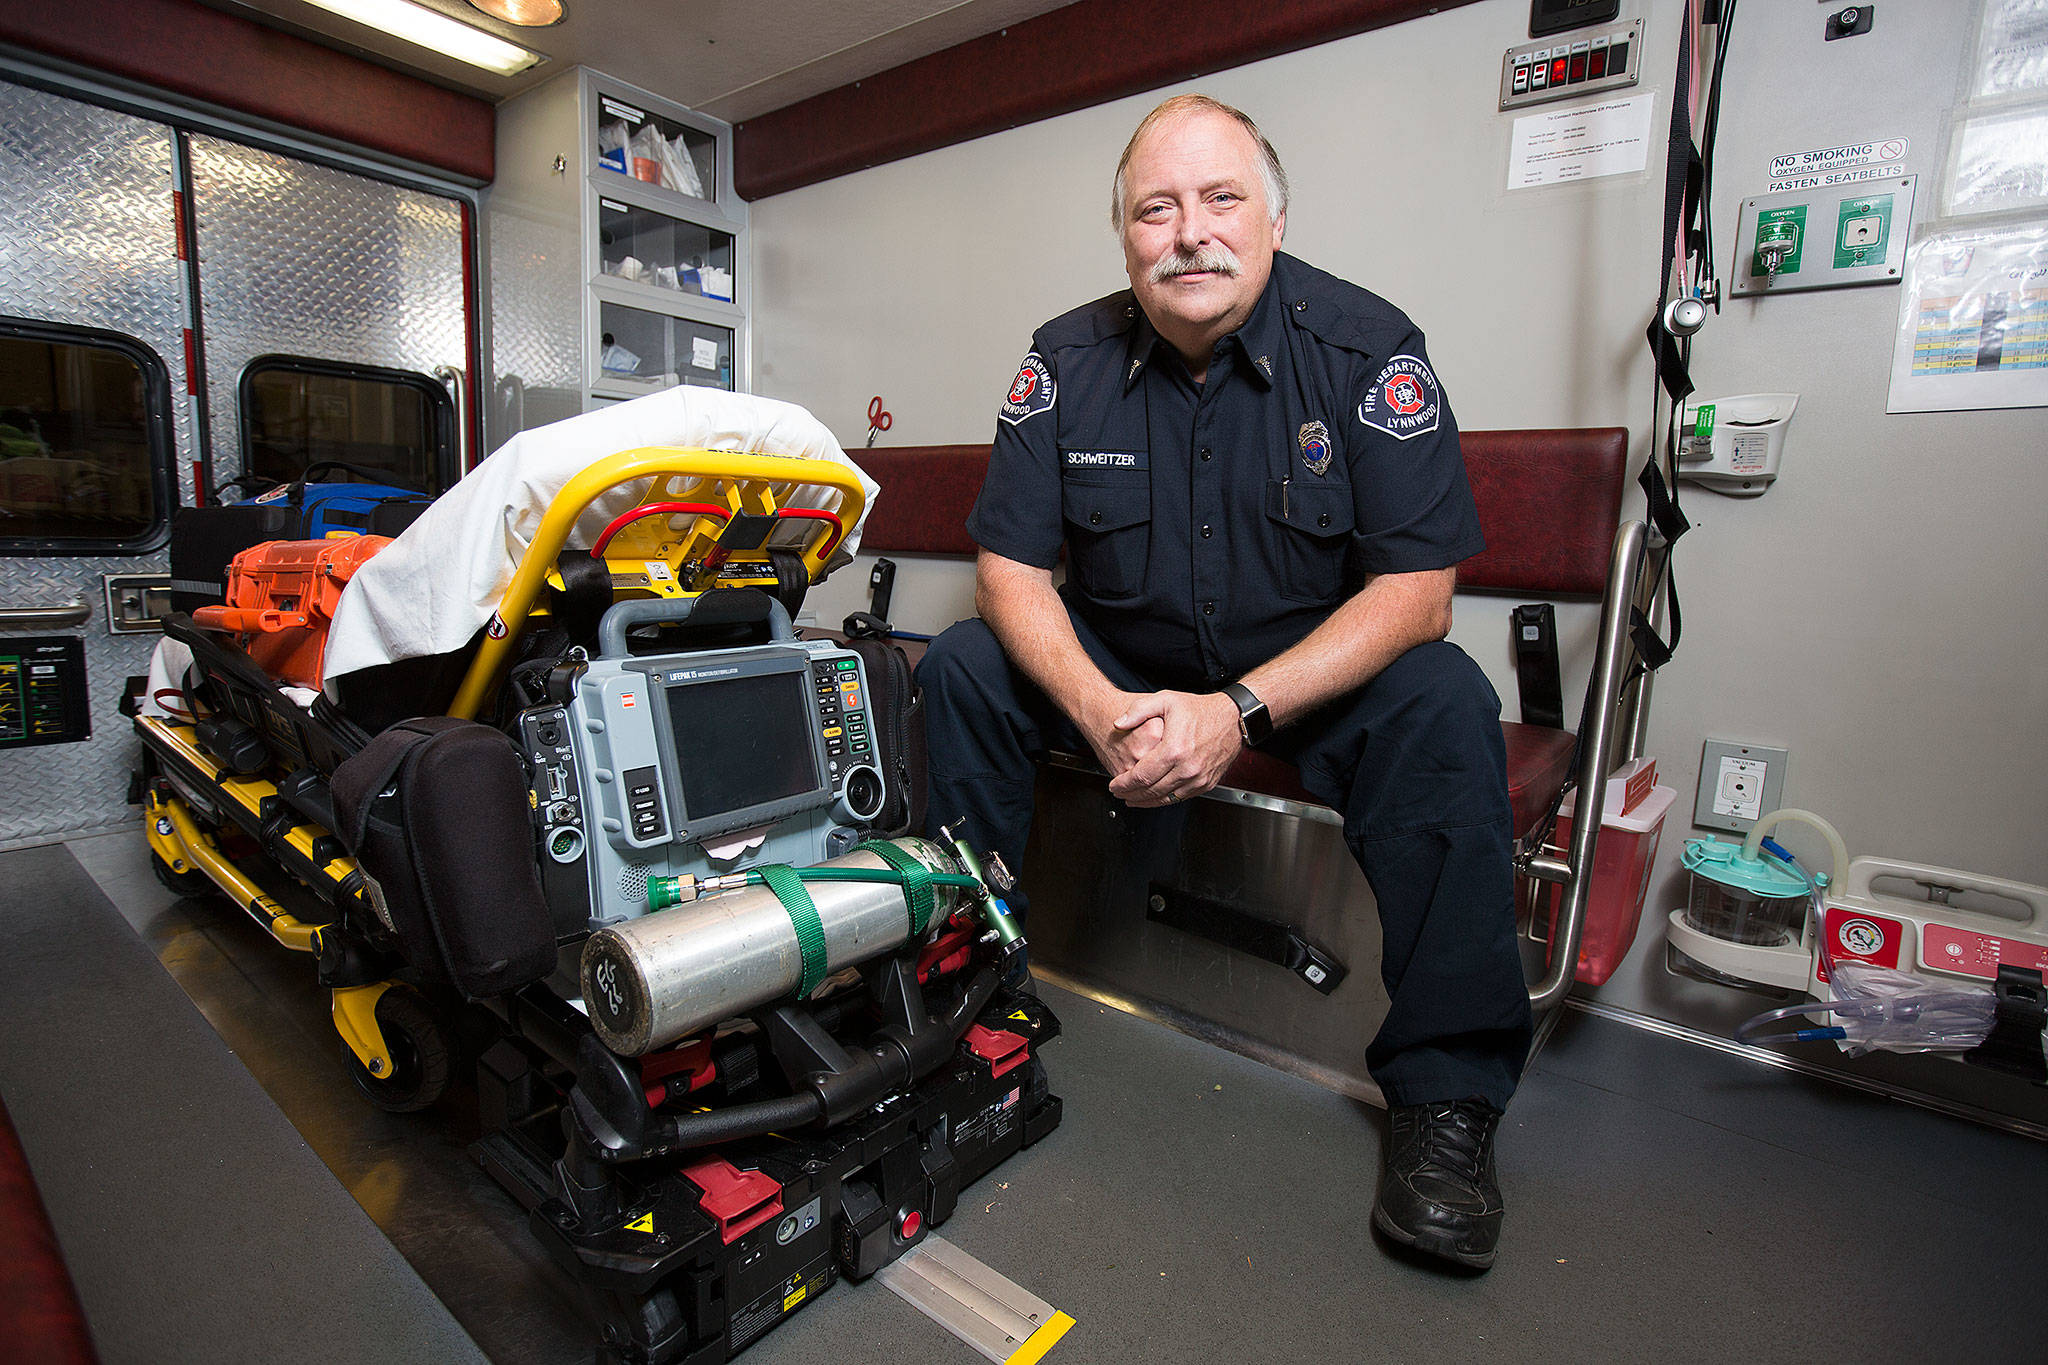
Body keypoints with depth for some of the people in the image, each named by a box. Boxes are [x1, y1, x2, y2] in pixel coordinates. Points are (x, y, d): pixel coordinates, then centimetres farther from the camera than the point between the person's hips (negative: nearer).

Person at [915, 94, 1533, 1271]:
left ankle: (1447, 1093, -14)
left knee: (1443, 702, -29)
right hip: (1119, 664, 3)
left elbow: (1417, 589, -18)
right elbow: (1012, 565, -9)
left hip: (1314, 667, -2)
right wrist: (1098, 709, -27)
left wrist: (1240, 711, -30)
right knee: (962, 668, -15)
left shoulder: (1366, 347, -13)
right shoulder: (1067, 361, -7)